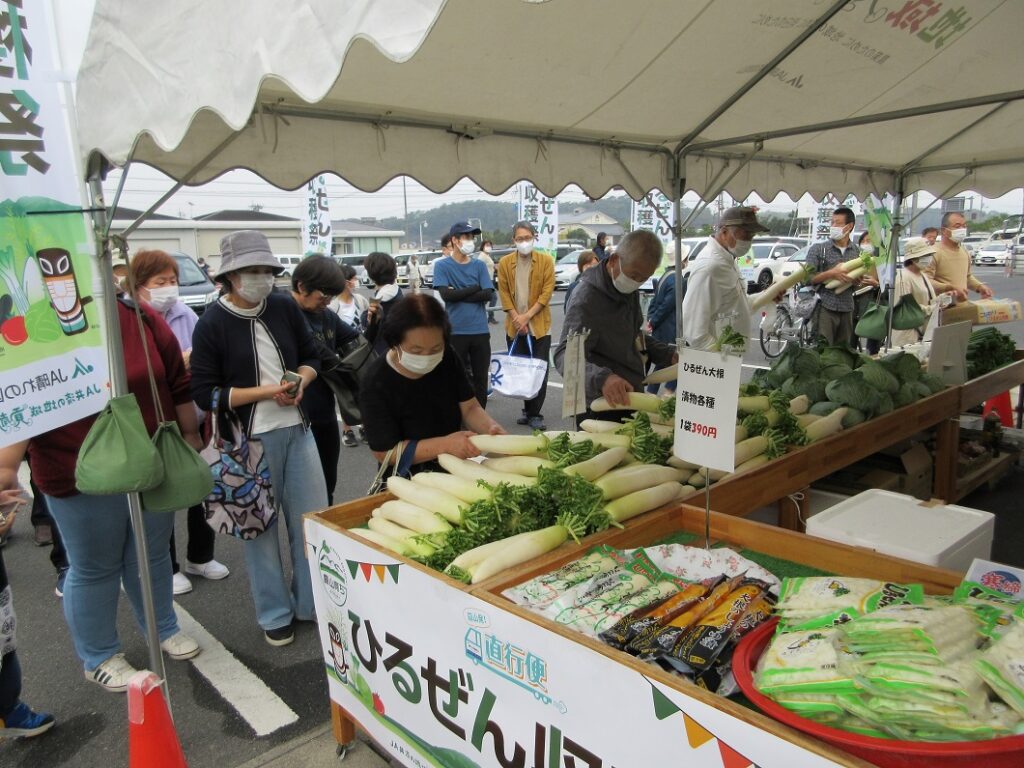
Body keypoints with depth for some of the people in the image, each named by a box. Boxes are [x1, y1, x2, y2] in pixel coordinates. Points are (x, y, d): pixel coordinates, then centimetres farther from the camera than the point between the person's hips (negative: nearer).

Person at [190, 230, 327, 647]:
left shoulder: (285, 307, 3)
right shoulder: (212, 323, -9)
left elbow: (311, 357, 14)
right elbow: (205, 393, -11)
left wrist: (300, 381, -8)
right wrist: (265, 391, -18)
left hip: (296, 430, 4)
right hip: (249, 439, -4)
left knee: (312, 520, 10)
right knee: (260, 526, 8)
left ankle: (313, 603, 29)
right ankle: (275, 615, 26)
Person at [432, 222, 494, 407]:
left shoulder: (479, 266, 8)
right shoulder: (442, 266, 1)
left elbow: (487, 295, -5)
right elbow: (446, 294, -12)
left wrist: (458, 294, -10)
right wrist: (474, 288, -6)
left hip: (480, 331, 3)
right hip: (455, 332, -2)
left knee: (480, 379, 9)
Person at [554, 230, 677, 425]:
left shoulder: (629, 289, 5)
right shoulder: (587, 299, -24)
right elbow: (565, 355, -34)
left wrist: (668, 354, 5)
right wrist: (601, 378, -52)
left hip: (628, 403, 9)